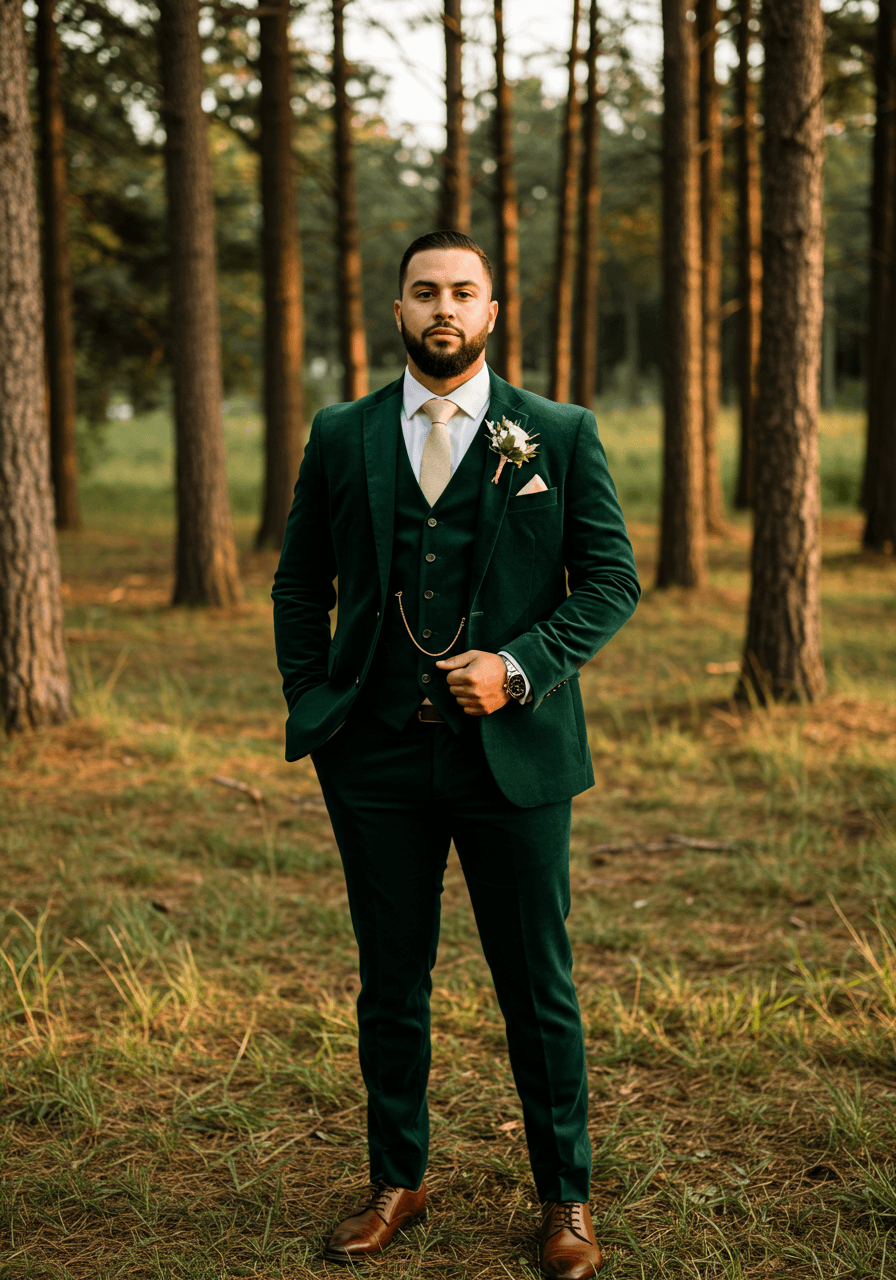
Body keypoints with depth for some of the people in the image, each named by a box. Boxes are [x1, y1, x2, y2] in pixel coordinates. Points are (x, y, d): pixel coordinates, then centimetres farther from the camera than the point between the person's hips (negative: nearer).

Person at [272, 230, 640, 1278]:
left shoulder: (560, 436, 3)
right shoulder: (340, 438, 8)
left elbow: (611, 580, 1)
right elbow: (299, 583, 15)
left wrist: (520, 667, -12)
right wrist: (310, 701, 4)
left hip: (514, 753, -2)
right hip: (377, 757, 2)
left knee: (537, 987, 6)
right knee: (390, 983, 11)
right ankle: (396, 1181, 27)